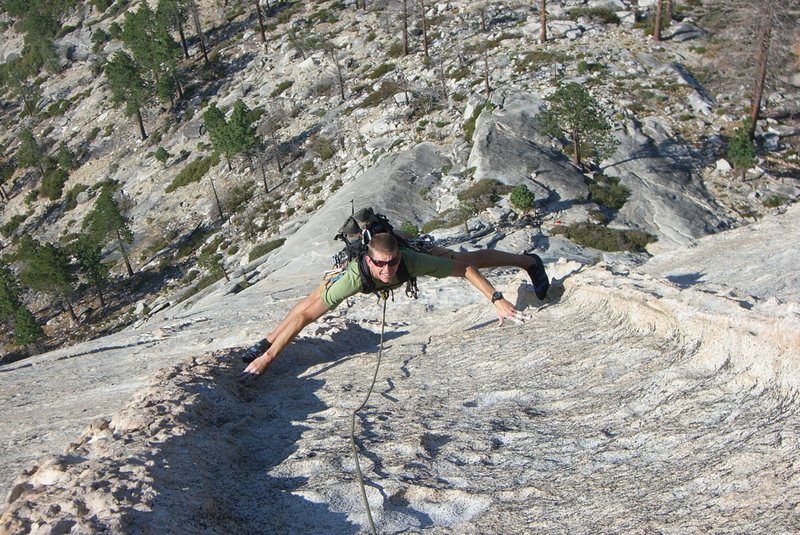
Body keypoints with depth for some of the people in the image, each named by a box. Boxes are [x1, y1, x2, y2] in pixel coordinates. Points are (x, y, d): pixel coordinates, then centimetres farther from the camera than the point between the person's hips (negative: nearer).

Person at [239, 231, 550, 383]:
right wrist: (267, 356, -53)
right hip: (353, 256, -1)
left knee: (468, 258, 12)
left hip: (415, 248, 1)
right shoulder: (356, 275, -49)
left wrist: (497, 299, -38)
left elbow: (466, 267, -34)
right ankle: (267, 344, 21)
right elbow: (307, 315, -49)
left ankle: (529, 261, 37)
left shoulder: (410, 261, -46)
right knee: (310, 304, -3)